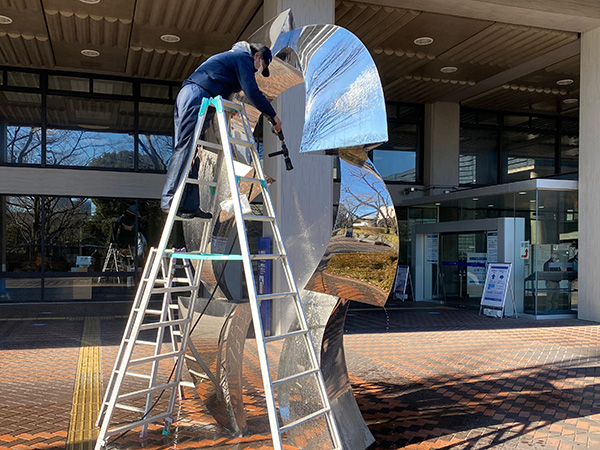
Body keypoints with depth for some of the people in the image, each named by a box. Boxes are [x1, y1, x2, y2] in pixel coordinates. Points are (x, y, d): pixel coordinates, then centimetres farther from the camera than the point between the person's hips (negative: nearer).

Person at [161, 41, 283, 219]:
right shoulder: (244, 57, 3)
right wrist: (273, 116, -3)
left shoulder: (231, 56, 34)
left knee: (192, 151, 3)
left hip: (186, 96, 10)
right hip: (197, 98, -10)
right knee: (186, 148, -16)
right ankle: (170, 201, -20)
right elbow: (252, 91, -8)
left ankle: (190, 206, 0)